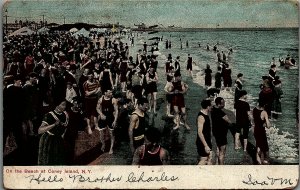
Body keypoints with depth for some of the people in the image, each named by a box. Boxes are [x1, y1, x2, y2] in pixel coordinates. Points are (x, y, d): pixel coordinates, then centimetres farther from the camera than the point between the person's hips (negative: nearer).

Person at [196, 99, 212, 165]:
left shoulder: (206, 115, 10)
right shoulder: (201, 117, -21)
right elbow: (200, 132, -26)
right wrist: (205, 146, -27)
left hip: (207, 141, 9)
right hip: (202, 143, -9)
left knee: (209, 158, 10)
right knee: (203, 160, -4)